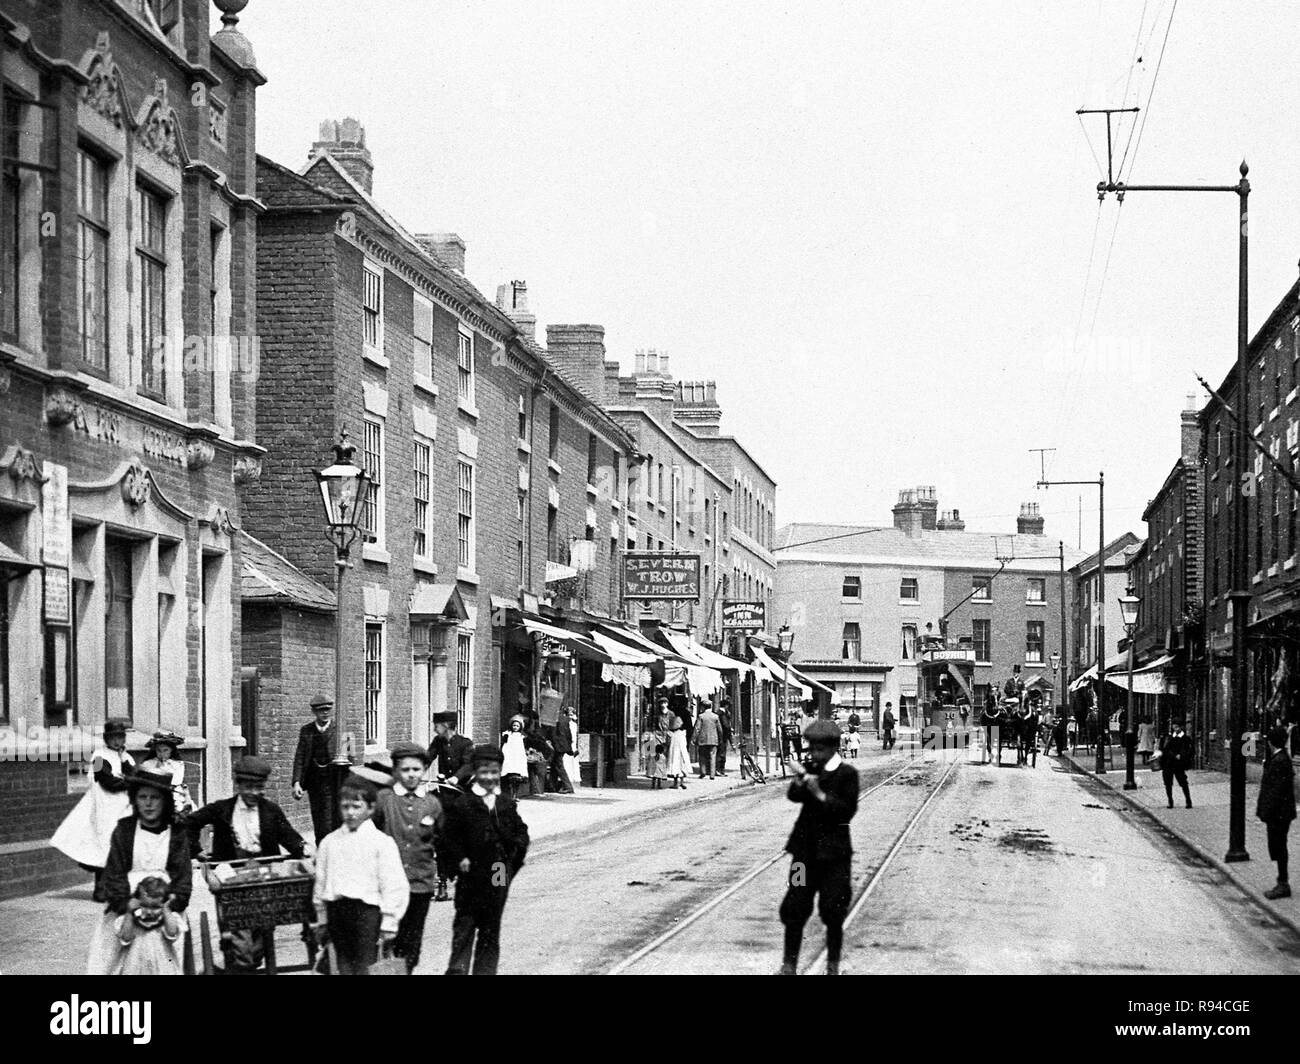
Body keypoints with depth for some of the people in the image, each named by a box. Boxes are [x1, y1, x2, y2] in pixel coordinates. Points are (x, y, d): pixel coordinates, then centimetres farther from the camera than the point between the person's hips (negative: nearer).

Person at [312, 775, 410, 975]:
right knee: (344, 968, 8)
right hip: (336, 911, 4)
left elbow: (393, 887, -4)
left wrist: (388, 923, -6)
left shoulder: (382, 842, -3)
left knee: (363, 968, -4)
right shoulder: (329, 842, 9)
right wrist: (322, 921, 14)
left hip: (366, 908, -4)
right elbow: (320, 883, 14)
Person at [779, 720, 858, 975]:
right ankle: (789, 964, 12)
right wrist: (800, 780, -27)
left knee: (833, 911, 2)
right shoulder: (809, 769, 6)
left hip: (834, 851, -3)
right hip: (806, 847, 3)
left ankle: (833, 965, 16)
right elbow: (794, 796, -7)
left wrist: (820, 794, -21)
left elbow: (848, 810, -13)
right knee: (795, 908, 3)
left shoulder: (847, 773, -6)